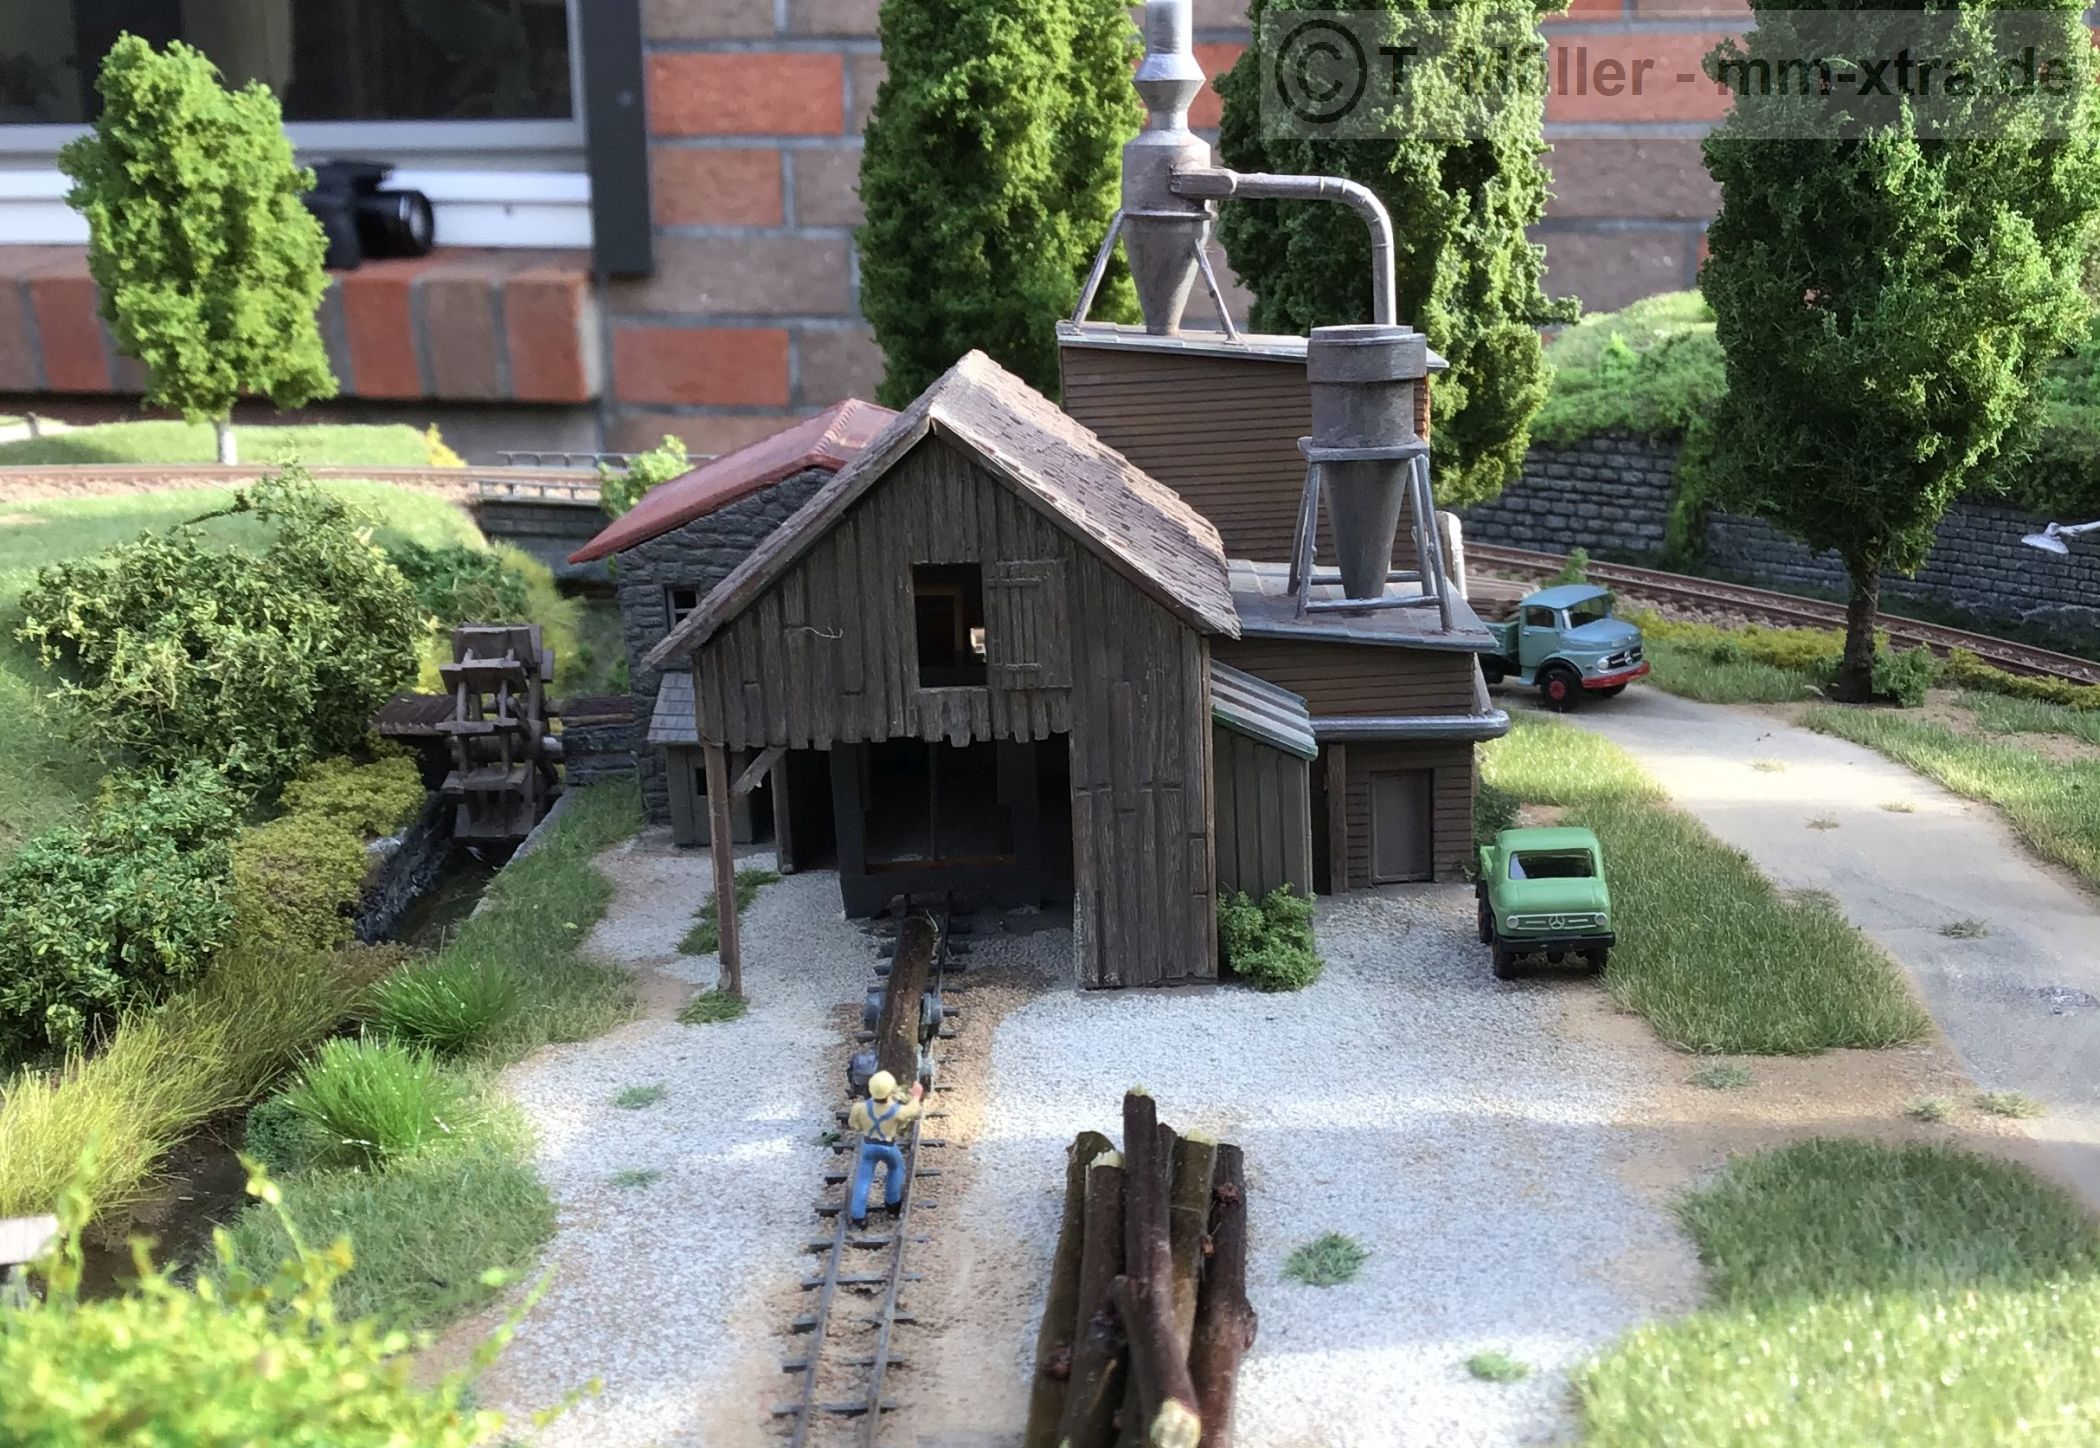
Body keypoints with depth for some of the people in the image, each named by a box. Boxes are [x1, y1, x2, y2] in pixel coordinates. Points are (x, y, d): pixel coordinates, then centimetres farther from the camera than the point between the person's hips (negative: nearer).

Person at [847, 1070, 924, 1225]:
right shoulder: (897, 1111, -29)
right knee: (896, 1167, 30)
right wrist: (916, 1095, 10)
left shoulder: (861, 1108, -25)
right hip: (888, 1147, -1)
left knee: (863, 1178, 15)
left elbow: (853, 1124, -5)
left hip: (868, 1145, 1)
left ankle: (857, 1215, 16)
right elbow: (912, 1111, -7)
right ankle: (892, 1201, 40)